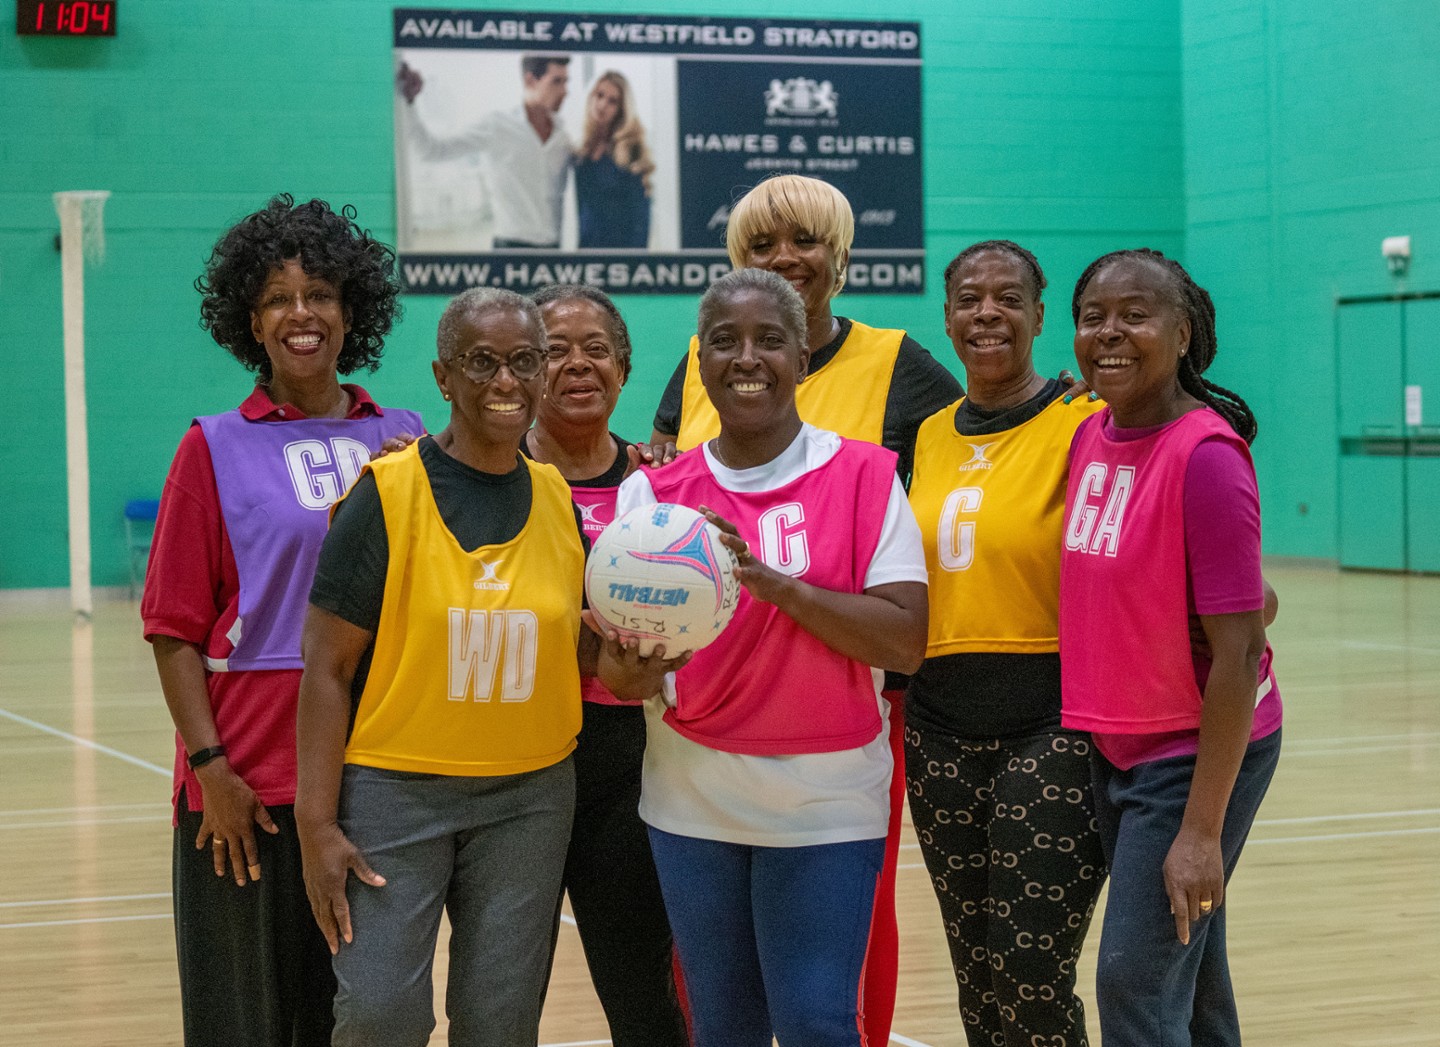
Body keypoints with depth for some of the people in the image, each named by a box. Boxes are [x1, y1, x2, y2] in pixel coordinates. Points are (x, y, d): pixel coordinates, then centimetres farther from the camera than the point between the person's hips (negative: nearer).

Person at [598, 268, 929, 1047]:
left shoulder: (863, 477, -4)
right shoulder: (653, 491, 3)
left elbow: (905, 642, -12)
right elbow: (613, 659, -2)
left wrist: (769, 579, -21)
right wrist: (631, 669, -25)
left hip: (827, 801, -2)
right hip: (694, 801, 2)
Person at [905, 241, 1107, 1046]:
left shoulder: (1083, 424, -7)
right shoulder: (931, 435, 12)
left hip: (1050, 725, -6)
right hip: (941, 725, 6)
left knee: (1032, 979, -8)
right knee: (978, 978, 12)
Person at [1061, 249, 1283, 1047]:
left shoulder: (1206, 457, -19)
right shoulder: (1092, 436, 4)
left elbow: (1237, 652, -20)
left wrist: (1203, 830, -21)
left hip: (1196, 753, -7)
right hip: (1114, 744, 7)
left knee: (1135, 982, -9)